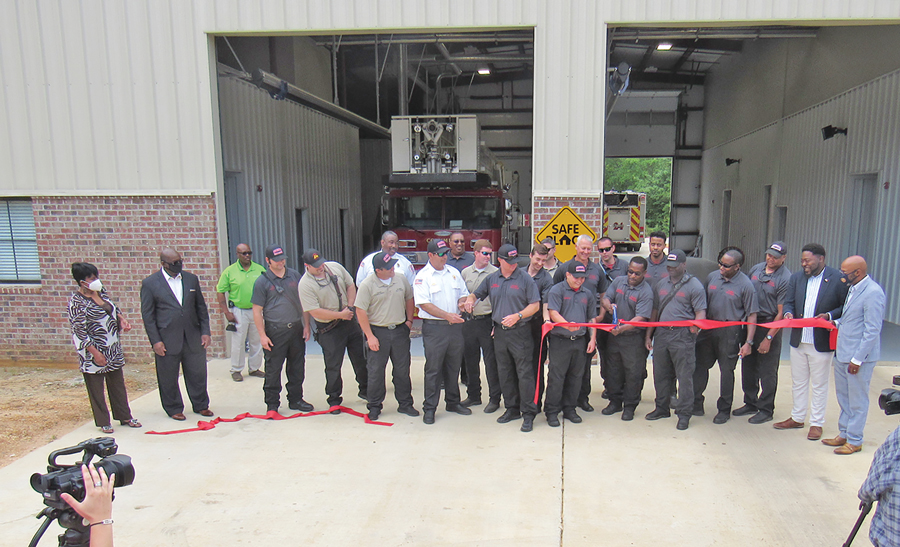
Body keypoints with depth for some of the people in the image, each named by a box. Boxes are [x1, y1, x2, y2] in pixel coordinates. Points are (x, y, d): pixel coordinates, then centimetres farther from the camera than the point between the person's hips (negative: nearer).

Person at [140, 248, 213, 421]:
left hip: (193, 337, 3)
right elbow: (147, 314, -2)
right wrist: (155, 341, -7)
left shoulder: (191, 279, 7)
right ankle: (173, 409, 27)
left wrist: (205, 332, 4)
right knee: (169, 377, 8)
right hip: (167, 340, -3)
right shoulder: (150, 283, -2)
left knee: (198, 373, 10)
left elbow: (201, 308, 11)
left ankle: (201, 405, 28)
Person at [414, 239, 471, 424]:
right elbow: (424, 304, -14)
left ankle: (453, 402, 29)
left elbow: (463, 293, 18)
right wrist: (447, 315, -20)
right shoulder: (422, 276, -6)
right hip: (434, 327, -5)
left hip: (455, 326, 5)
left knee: (454, 366, 14)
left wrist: (462, 302, -6)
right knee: (433, 369, 0)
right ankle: (429, 408, 11)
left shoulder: (454, 272, 11)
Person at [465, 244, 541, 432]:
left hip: (520, 332, -5)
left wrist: (517, 316, -18)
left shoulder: (525, 278, -4)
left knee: (524, 373, -5)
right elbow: (476, 294, 21)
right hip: (499, 332, 5)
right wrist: (470, 299, -3)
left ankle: (528, 414, 4)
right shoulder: (491, 279, 9)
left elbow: (535, 305, -5)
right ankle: (512, 409, 26)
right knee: (505, 373, 12)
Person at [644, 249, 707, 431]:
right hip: (661, 333, 6)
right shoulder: (661, 285, 15)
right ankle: (662, 408, 25)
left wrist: (695, 326, -24)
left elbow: (700, 312, -6)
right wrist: (648, 335, 14)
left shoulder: (694, 285, -1)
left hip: (683, 336, -5)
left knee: (684, 375, -2)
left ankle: (684, 413, 8)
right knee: (660, 374, 12)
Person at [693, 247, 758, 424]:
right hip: (708, 328, 4)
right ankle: (695, 403, 19)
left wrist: (748, 342, -11)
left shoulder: (745, 285, -9)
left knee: (727, 370, 6)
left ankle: (724, 410, 21)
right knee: (700, 365, 7)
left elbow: (751, 315, -8)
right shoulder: (712, 277, 4)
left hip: (730, 332, -4)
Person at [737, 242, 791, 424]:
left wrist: (768, 338, -16)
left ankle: (766, 410, 16)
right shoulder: (756, 269, 6)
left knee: (767, 372, 3)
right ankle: (750, 403, 28)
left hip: (769, 326, -6)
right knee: (748, 367, 14)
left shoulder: (786, 279, -13)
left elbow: (781, 313, -14)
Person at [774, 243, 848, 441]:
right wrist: (788, 313, -10)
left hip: (822, 342, -5)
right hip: (798, 340, 5)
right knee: (798, 382, 16)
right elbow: (788, 302, 10)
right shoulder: (796, 278, 6)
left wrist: (829, 316, -22)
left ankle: (817, 423, 21)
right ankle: (797, 418, 30)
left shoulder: (837, 279, -9)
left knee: (819, 385, 8)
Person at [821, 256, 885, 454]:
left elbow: (872, 331, -20)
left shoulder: (873, 293, -19)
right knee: (844, 397, 19)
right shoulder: (853, 288, 8)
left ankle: (854, 441, 19)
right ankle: (844, 433, 32)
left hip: (859, 356, -9)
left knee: (857, 400, 6)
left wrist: (857, 359, -18)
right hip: (842, 353, 9)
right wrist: (836, 323, 3)